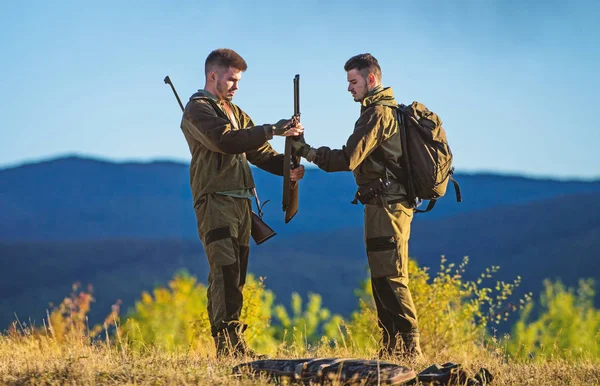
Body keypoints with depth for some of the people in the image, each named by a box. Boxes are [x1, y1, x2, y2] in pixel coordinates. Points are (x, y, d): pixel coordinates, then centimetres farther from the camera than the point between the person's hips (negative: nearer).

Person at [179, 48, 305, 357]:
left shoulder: (235, 112, 23)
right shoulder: (197, 110, -4)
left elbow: (258, 152, 18)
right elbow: (225, 141, -22)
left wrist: (287, 167, -2)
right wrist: (272, 130, -24)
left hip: (240, 203, 9)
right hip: (215, 202, -9)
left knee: (234, 275, 7)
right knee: (225, 271, -16)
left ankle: (228, 345, 8)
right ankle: (230, 343, -22)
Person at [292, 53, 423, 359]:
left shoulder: (378, 113, -14)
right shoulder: (389, 109, 19)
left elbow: (349, 159, -19)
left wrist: (306, 151, -11)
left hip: (386, 205, -11)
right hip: (389, 204, 11)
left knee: (390, 277, -11)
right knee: (382, 277, 12)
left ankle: (410, 347, -12)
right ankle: (392, 348, 15)